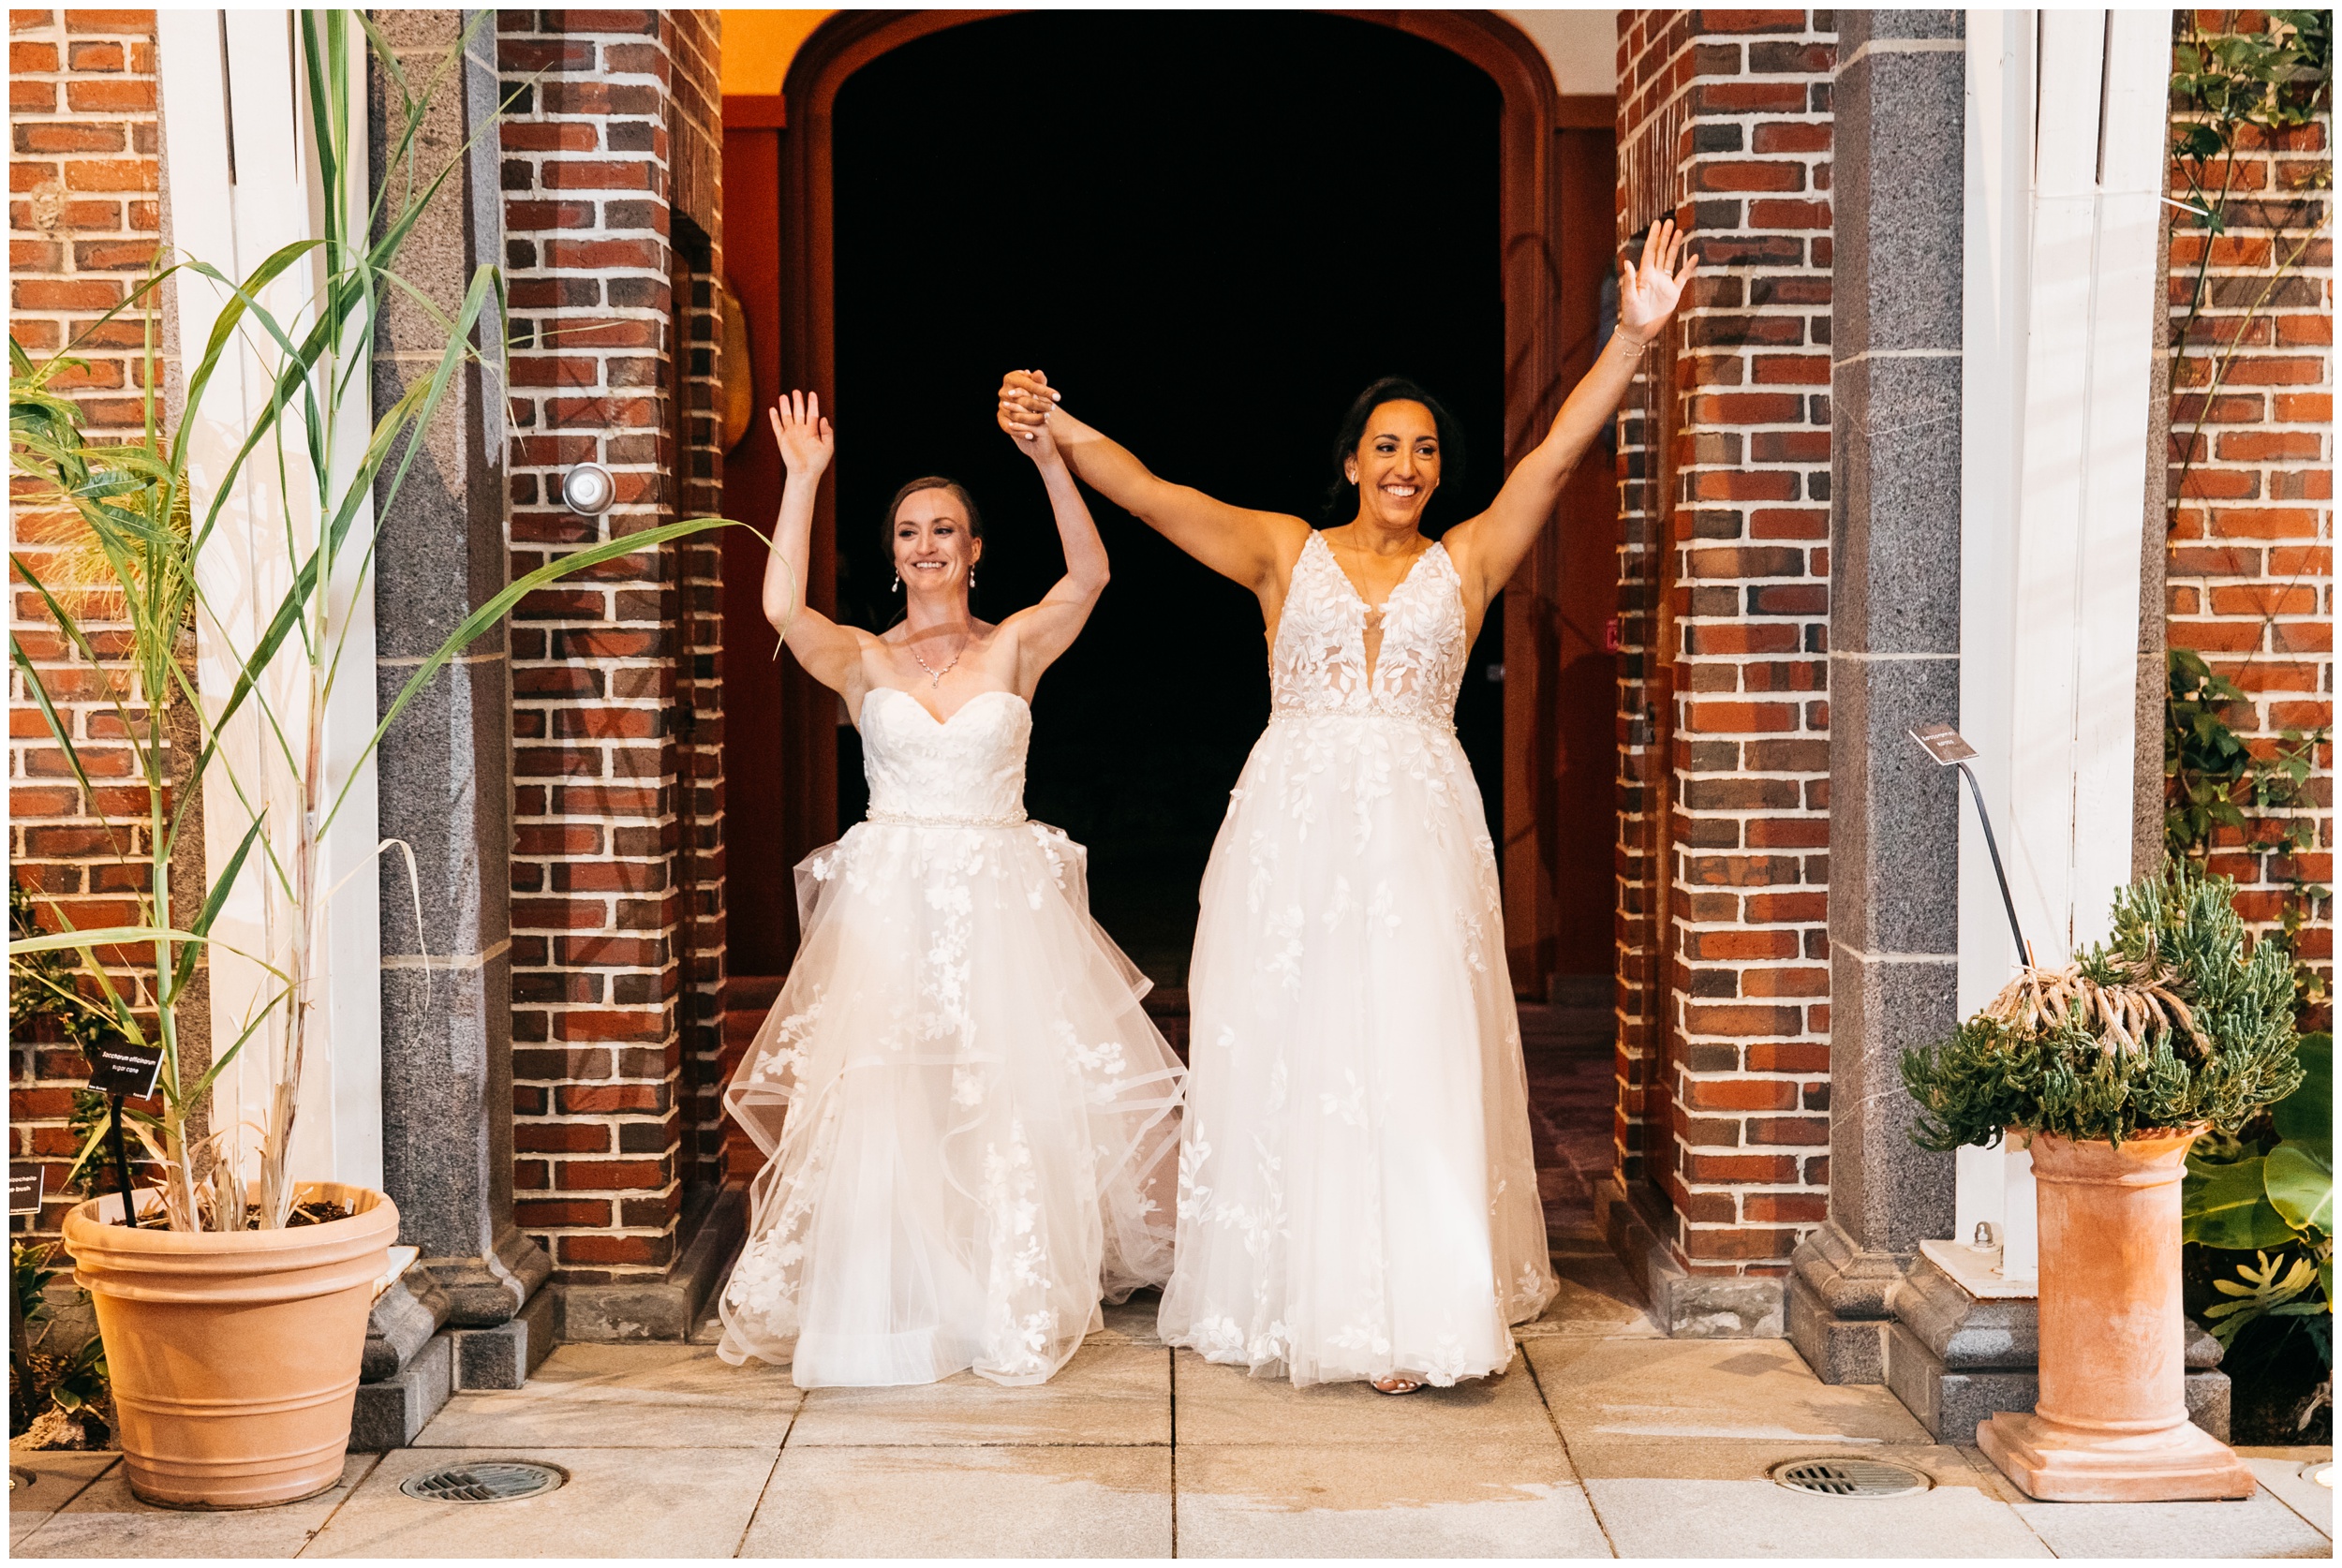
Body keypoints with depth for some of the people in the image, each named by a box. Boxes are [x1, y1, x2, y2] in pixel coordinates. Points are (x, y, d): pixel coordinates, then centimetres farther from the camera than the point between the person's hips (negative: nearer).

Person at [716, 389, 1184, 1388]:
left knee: (1014, 1098, -1)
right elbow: (781, 605, -13)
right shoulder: (862, 661, 6)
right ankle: (887, 1302, 7)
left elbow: (1089, 575, -11)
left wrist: (1049, 460, -21)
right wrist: (802, 480, -17)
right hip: (888, 901, 0)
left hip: (1002, 901, 0)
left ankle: (1017, 1302, 15)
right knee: (877, 1104, -6)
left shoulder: (1014, 649, 6)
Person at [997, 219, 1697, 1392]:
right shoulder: (1284, 551, 11)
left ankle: (1414, 1309, -4)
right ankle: (1294, 1300, 11)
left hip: (1419, 832, 0)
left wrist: (1632, 337, -8)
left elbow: (1554, 457, 3)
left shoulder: (1464, 562, 12)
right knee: (1288, 1060, 0)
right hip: (1294, 823, 0)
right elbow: (1151, 494, 1)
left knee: (1417, 1062, -7)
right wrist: (1051, 430, -13)